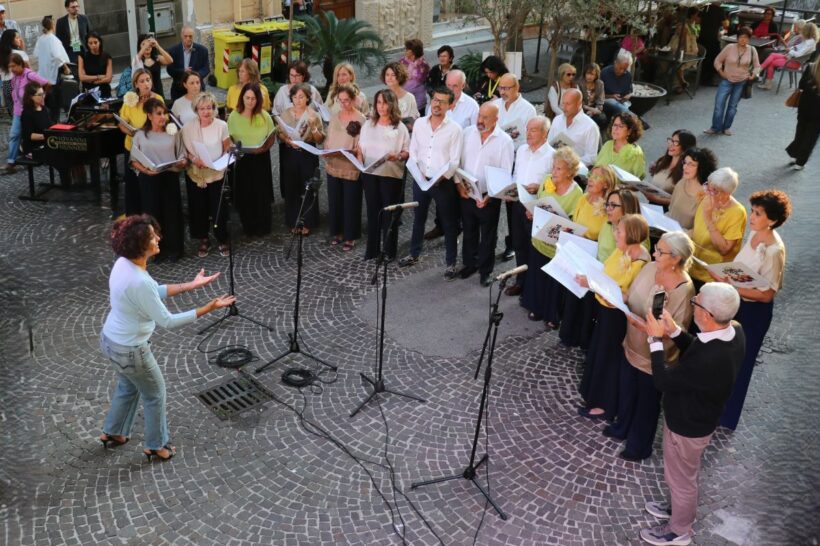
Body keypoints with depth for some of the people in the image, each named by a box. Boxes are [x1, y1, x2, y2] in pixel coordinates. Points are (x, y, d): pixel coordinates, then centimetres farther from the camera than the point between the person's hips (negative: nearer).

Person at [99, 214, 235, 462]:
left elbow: (156, 292, 7)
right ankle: (156, 446, 37)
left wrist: (191, 285, 5)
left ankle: (112, 433, 52)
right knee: (155, 394, 17)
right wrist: (209, 308, -24)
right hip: (130, 350, -8)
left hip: (111, 339, 8)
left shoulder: (124, 263, -7)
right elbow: (168, 321, -27)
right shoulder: (139, 282, -35)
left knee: (128, 387, 32)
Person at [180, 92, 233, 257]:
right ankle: (203, 241, 23)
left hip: (216, 174, -1)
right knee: (198, 208, 7)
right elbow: (184, 150, 0)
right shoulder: (188, 127, -4)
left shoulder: (222, 125, -6)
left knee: (218, 208, 1)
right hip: (195, 174, 1)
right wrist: (194, 159, -19)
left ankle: (223, 241, 19)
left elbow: (227, 149, 0)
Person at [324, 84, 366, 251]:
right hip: (333, 166, 5)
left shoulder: (360, 119, -10)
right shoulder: (335, 117, 8)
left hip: (351, 167, -5)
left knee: (350, 202, 3)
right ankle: (337, 232, 27)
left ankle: (350, 237, 13)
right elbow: (328, 139, 15)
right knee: (334, 200, 12)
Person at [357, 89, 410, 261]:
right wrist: (360, 161, -5)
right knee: (372, 211, 9)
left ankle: (389, 250, 14)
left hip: (392, 175, -3)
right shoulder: (368, 124, 8)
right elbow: (360, 148, 13)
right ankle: (372, 249, 18)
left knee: (389, 212, 4)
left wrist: (398, 156, -22)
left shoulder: (399, 127, -2)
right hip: (370, 174, 3)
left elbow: (408, 152, -3)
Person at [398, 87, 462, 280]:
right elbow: (413, 152, 6)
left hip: (444, 183, -4)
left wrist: (441, 177, -21)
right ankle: (414, 254, 35)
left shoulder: (454, 128, -8)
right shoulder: (419, 123, 3)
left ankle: (451, 262, 16)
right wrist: (418, 172, -9)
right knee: (418, 218, 18)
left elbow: (454, 160, -9)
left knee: (449, 223, 5)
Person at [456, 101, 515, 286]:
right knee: (469, 232, 18)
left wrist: (489, 197, -19)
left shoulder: (505, 141, -10)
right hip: (466, 194, 3)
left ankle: (485, 270, 25)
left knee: (488, 236, 10)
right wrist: (459, 184, -8)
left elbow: (505, 174, -11)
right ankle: (469, 263, 37)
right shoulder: (468, 133, 1)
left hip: (489, 197, -3)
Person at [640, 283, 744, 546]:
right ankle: (680, 507, 57)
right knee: (683, 474, 32)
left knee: (680, 477, 19)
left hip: (687, 426, -8)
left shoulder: (709, 360, -43)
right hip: (696, 417, 8)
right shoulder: (733, 331, -17)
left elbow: (663, 381, -27)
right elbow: (696, 350, 3)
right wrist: (674, 331, -9)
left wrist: (656, 339, -20)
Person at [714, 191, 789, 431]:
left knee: (738, 361, 12)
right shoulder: (754, 233, -5)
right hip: (736, 303, 8)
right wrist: (725, 278, -6)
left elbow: (766, 294, -25)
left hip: (754, 311, -7)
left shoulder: (774, 251, -29)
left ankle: (726, 414, 34)